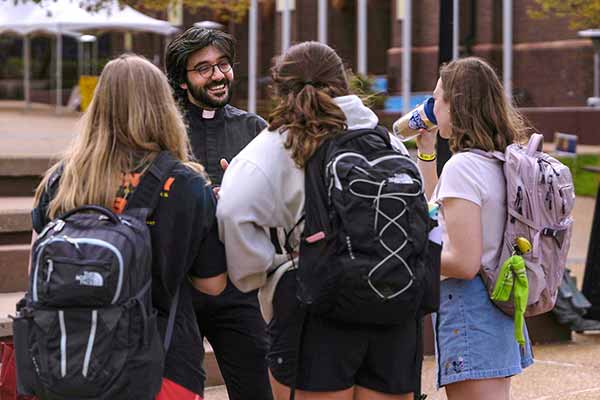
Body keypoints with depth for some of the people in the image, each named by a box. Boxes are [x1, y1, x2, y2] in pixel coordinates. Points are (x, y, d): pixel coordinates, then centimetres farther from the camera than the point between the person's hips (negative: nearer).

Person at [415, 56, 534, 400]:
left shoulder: (463, 166, -17)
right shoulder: (501, 162, 10)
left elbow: (463, 262, -22)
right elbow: (439, 211, 28)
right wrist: (426, 150, 26)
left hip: (469, 306, -10)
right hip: (501, 307, 10)